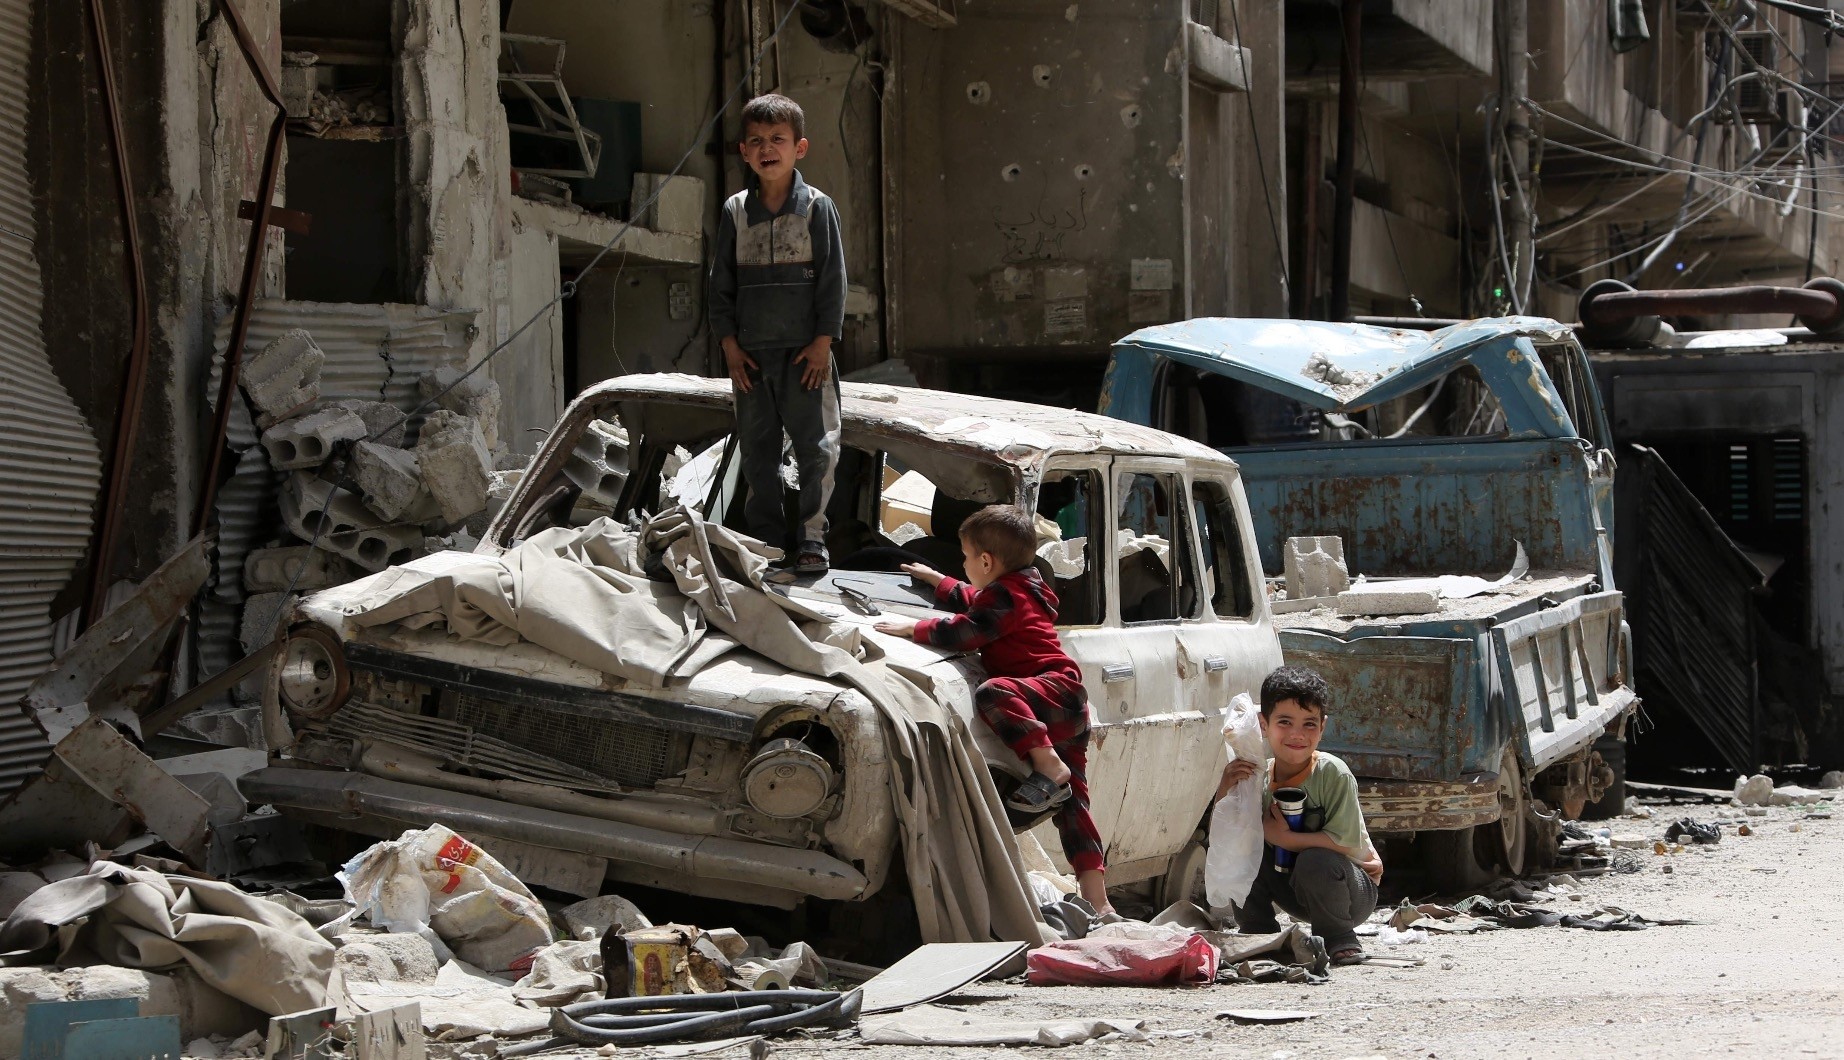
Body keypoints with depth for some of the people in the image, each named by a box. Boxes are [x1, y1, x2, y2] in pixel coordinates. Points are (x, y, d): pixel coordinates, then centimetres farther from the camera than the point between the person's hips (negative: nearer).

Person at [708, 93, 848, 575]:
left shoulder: (817, 207, -3)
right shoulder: (735, 211, 5)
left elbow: (833, 278, -3)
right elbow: (721, 282, 8)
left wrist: (822, 341, -8)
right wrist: (729, 344, 1)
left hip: (804, 351, -3)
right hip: (751, 353, 3)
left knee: (816, 445, -3)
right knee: (756, 447, 8)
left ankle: (811, 536, 5)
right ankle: (766, 535, 18)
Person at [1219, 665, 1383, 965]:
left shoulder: (1333, 774, -21)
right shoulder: (1259, 778, -7)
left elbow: (1344, 842, -24)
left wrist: (1283, 836, -26)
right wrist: (1225, 790, -23)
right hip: (1295, 891, 5)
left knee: (1314, 860, -36)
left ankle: (1339, 938, -11)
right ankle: (1260, 937, -2)